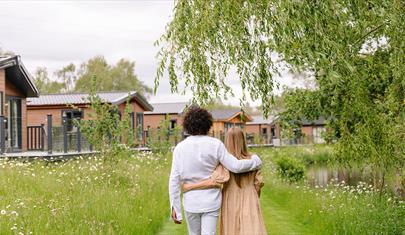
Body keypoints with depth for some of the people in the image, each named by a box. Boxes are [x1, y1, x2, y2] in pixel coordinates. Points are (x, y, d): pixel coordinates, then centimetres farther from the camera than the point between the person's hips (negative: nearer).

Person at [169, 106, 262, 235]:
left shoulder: (180, 148, -6)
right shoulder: (215, 145, -10)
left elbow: (174, 180, -7)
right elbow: (236, 166, -12)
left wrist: (174, 206, -2)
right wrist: (255, 161, 7)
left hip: (191, 203, 2)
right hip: (211, 202, -1)